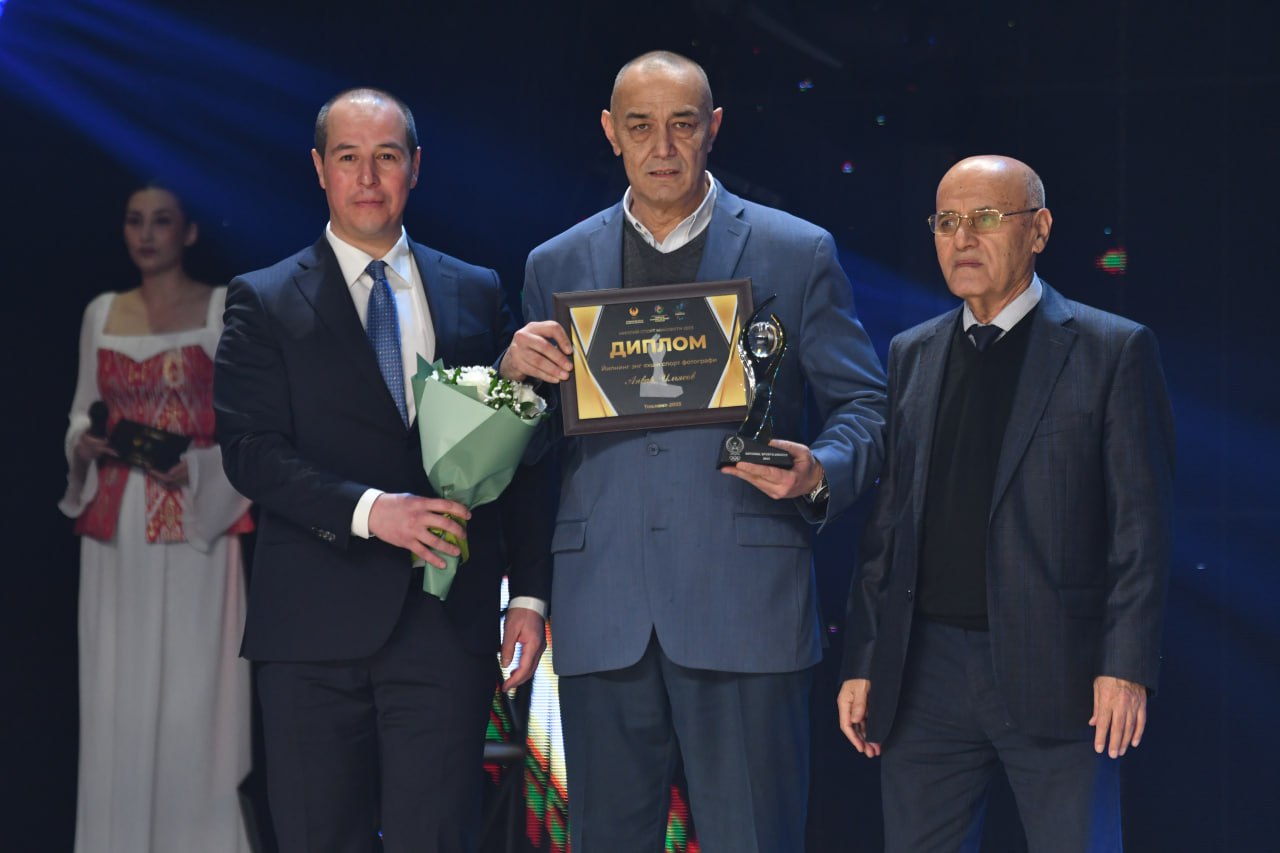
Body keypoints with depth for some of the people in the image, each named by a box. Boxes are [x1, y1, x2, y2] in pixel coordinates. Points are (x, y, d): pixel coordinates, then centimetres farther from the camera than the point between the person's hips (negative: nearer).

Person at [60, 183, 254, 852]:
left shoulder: (224, 309, -1)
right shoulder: (101, 313, 13)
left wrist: (194, 468, -18)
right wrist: (83, 444, -2)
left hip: (197, 528, -4)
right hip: (116, 532, 4)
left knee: (191, 695, -6)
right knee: (117, 696, 4)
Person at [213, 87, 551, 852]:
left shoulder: (477, 295, 14)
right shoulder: (265, 303, 7)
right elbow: (251, 451, -4)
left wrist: (529, 594, 5)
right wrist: (368, 510, -18)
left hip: (448, 619, 1)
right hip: (316, 624, -1)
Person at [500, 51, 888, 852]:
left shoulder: (799, 253, 7)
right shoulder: (557, 266, 14)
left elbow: (862, 406, 7)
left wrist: (819, 473, -14)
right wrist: (517, 373, -7)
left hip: (744, 605, -2)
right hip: (605, 612, 3)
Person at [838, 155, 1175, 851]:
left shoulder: (1113, 350, 0)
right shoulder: (911, 355, 14)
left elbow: (1141, 523, -4)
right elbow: (888, 521, 14)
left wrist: (1127, 666, -12)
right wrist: (861, 663, 9)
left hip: (1052, 672, -4)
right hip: (926, 672, 4)